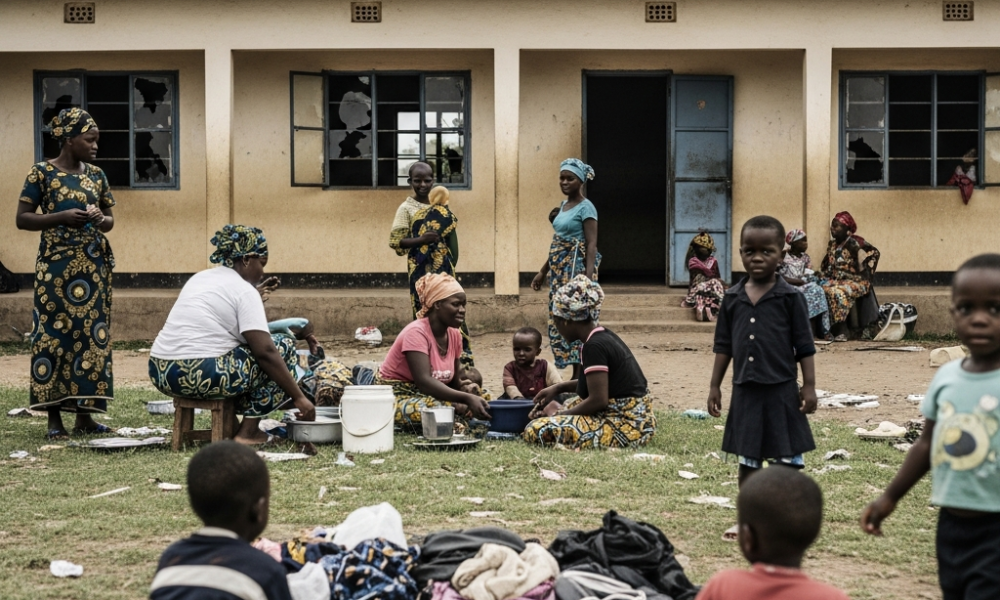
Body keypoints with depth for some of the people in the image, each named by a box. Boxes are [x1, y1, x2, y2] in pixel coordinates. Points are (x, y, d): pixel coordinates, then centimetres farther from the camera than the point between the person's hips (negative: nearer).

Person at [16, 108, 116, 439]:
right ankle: (54, 416, 0)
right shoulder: (42, 173, -4)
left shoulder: (97, 175, 10)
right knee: (54, 334, -5)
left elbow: (110, 219, 18)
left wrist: (101, 219, -6)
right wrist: (62, 217, -18)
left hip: (93, 265, 5)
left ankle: (84, 413, 8)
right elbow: (22, 218, -5)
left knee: (92, 334, 3)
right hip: (56, 266, -5)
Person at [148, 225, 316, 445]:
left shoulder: (200, 278, 19)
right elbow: (265, 352, -13)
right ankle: (249, 430, 1)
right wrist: (299, 397, -10)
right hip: (203, 377, -9)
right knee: (284, 346, 4)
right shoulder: (244, 291, -6)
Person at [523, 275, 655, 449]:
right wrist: (559, 387, 20)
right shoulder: (604, 337, 10)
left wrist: (559, 414, -9)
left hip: (625, 426, -10)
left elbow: (598, 400, -22)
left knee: (537, 430, -18)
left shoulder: (594, 346, -19)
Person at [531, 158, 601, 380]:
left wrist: (589, 277, -25)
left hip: (576, 268, -9)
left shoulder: (585, 207, -9)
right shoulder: (564, 205, 16)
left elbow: (591, 245, -16)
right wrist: (543, 271, 22)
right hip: (560, 270, 9)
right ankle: (576, 375, 12)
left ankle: (579, 376, -6)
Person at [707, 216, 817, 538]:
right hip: (745, 390, 4)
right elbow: (723, 346, 9)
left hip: (781, 390, -4)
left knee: (787, 458, 4)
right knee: (747, 458, 13)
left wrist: (809, 386, -8)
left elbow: (804, 346, -4)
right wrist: (715, 385, 7)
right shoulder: (732, 298, 4)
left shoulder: (790, 297, -6)